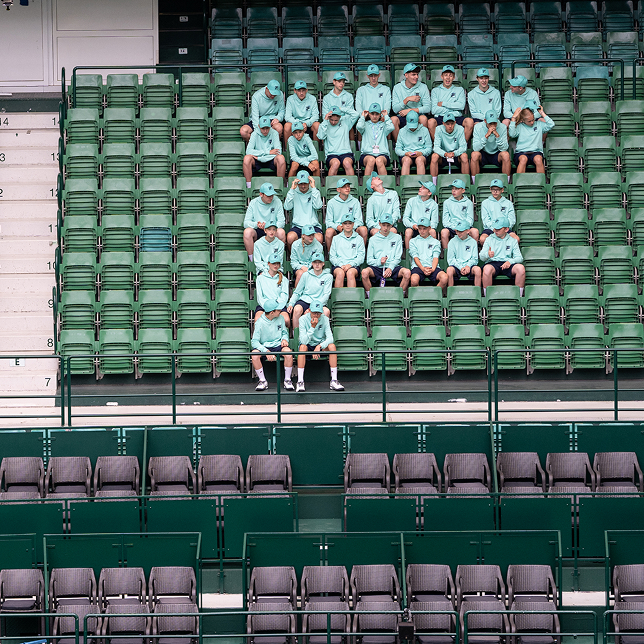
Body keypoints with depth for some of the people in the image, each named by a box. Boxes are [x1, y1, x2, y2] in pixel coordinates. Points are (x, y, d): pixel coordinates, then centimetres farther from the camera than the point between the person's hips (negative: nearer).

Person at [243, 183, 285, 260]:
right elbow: (246, 223, -2)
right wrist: (256, 224, -25)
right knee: (247, 231, -33)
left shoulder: (277, 202, 1)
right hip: (257, 231, 0)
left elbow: (281, 222, -4)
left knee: (281, 232, -34)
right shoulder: (253, 203, 2)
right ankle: (252, 259, -22)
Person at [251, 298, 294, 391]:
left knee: (288, 353, -32)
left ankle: (287, 380, -14)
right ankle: (262, 381, -15)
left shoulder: (280, 318, 2)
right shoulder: (260, 322, -10)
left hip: (278, 345, 2)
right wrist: (266, 351, -27)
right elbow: (254, 342, -13)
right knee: (254, 355, -34)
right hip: (264, 346, -2)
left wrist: (284, 339, -8)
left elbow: (285, 333, 17)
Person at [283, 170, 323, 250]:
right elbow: (287, 207, -5)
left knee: (318, 239, -34)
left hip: (313, 225, 0)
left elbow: (318, 206, -7)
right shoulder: (294, 193, 12)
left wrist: (313, 188, -8)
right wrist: (292, 189, -8)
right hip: (297, 225, 0)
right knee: (290, 238, -33)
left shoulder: (314, 192, 13)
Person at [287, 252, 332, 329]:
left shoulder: (328, 276, 8)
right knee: (297, 310, -34)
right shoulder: (306, 275, 13)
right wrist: (291, 304, -2)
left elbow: (326, 294, -1)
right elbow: (297, 292, 17)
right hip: (304, 300, 1)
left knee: (326, 311, -35)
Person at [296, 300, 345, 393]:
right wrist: (312, 327, -33)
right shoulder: (303, 319, -15)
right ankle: (300, 382, -37)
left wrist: (319, 346, -35)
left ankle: (334, 381, -28)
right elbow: (304, 341, -24)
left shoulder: (325, 319, -8)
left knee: (332, 346, -29)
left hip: (321, 344, 2)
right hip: (308, 346, -2)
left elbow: (330, 338, -17)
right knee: (303, 347, -36)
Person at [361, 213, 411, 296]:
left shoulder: (397, 238, 15)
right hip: (377, 267, 0)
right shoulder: (373, 239, 15)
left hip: (393, 267, 0)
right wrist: (379, 261, -12)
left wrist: (390, 268, -11)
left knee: (407, 272, -31)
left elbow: (398, 258, 7)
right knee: (365, 272, -33)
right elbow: (369, 260, 9)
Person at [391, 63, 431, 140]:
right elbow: (395, 109, -3)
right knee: (393, 119, -32)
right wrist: (407, 100, -17)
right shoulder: (397, 88, 6)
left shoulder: (423, 87, 5)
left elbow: (428, 108, -4)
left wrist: (410, 110, -13)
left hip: (417, 116, 0)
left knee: (423, 118, -34)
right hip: (402, 117, 0)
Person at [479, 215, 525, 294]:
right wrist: (487, 255, -19)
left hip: (507, 264, 1)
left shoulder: (512, 241, 19)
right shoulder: (489, 239, 17)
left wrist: (510, 261, -13)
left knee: (521, 268, -31)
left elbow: (519, 258, 9)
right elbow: (481, 257, 6)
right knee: (487, 269, -39)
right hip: (492, 263, -1)